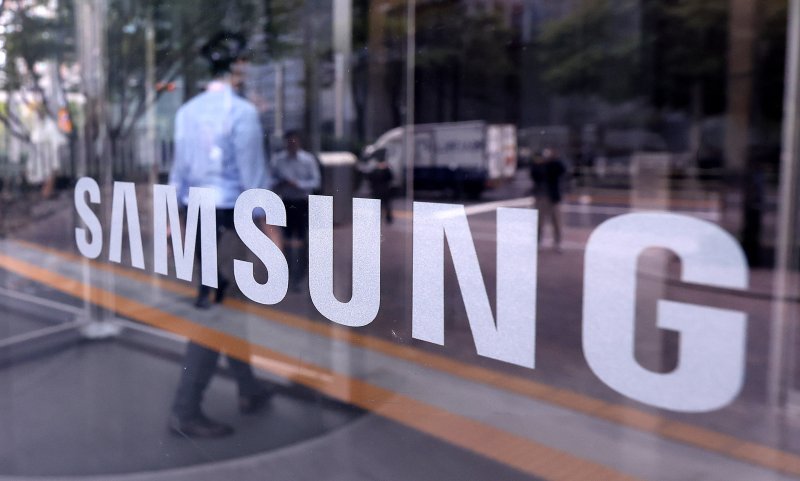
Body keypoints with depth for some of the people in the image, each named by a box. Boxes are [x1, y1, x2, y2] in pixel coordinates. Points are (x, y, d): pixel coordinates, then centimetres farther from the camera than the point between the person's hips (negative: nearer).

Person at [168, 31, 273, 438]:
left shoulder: (187, 111, 8)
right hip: (229, 217, -8)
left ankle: (249, 389, 30)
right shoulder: (242, 111, -13)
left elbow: (179, 171, 12)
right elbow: (253, 175, -13)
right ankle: (185, 410, 4)